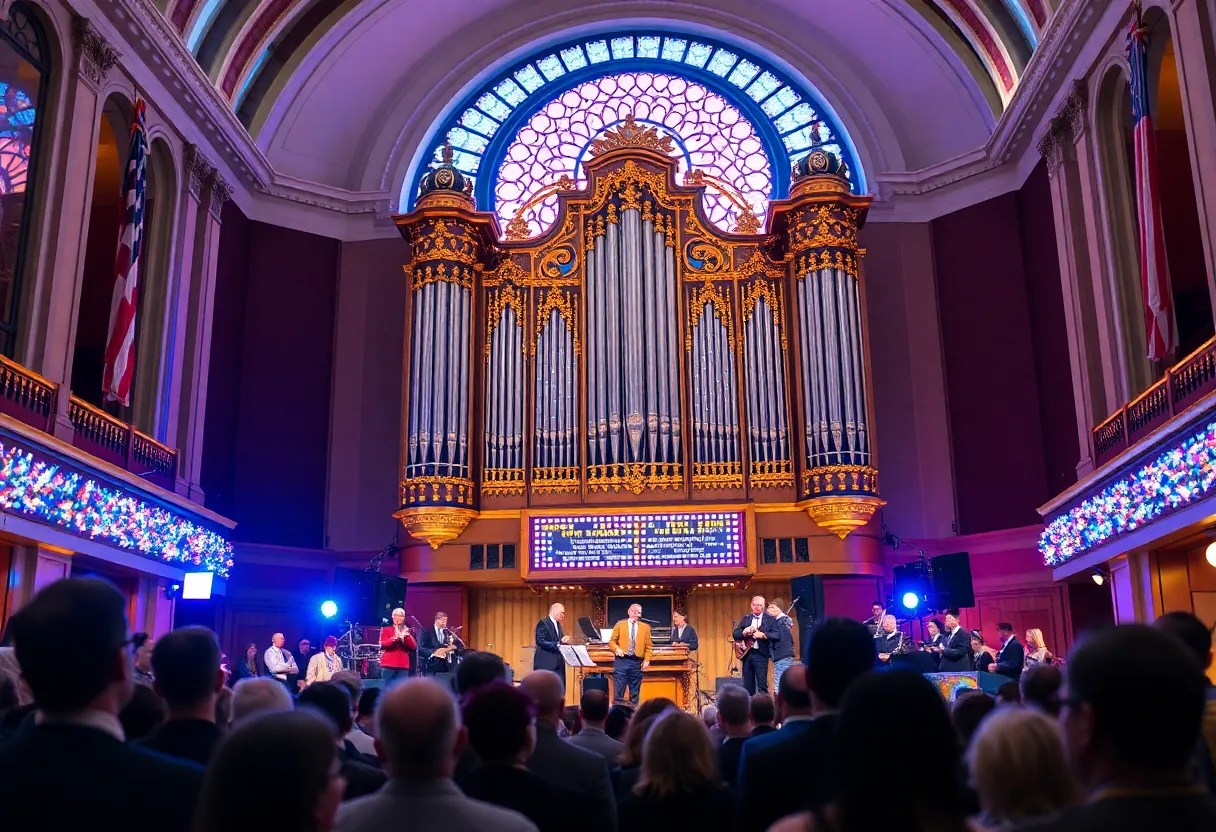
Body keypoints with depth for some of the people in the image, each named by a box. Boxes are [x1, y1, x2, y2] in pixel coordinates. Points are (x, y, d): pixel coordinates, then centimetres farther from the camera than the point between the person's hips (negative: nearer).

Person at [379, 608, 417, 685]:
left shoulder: (408, 631, 15)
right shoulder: (386, 629, 7)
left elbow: (414, 647, 4)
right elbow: (383, 645, -8)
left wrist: (407, 636, -12)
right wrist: (395, 638, -23)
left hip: (403, 665, 3)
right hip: (389, 664, -3)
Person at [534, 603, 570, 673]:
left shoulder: (558, 624, 18)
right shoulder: (543, 623, -9)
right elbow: (540, 642, -18)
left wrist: (564, 642, -5)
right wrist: (558, 644, -25)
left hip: (558, 663, 8)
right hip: (546, 663, -8)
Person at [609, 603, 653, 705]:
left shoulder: (645, 627, 11)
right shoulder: (620, 624, 8)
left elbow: (649, 646, 9)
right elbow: (612, 641, 6)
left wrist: (647, 660, -3)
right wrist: (617, 648, -14)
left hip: (637, 662, 1)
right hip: (622, 661, -1)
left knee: (635, 693, 5)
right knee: (618, 691, -5)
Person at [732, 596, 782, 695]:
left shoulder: (770, 619, 1)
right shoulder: (745, 618, 12)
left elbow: (777, 635, -11)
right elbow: (734, 635, 6)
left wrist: (762, 634, -22)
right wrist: (744, 632, -14)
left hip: (761, 654, -4)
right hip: (747, 653, 4)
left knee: (762, 684, -6)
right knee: (747, 684, 8)